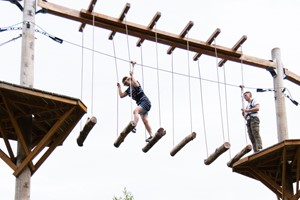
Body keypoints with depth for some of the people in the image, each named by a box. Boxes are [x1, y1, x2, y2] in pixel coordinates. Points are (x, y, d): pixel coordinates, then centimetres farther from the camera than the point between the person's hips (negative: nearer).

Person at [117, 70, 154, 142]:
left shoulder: (135, 83, -2)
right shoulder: (129, 89, 19)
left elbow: (136, 85, -27)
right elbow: (121, 95, 19)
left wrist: (132, 75, -19)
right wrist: (119, 87, 14)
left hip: (145, 102, -9)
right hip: (141, 104, 9)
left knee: (135, 111, -33)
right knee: (145, 121, 3)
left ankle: (134, 126, -50)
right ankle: (151, 136, 3)